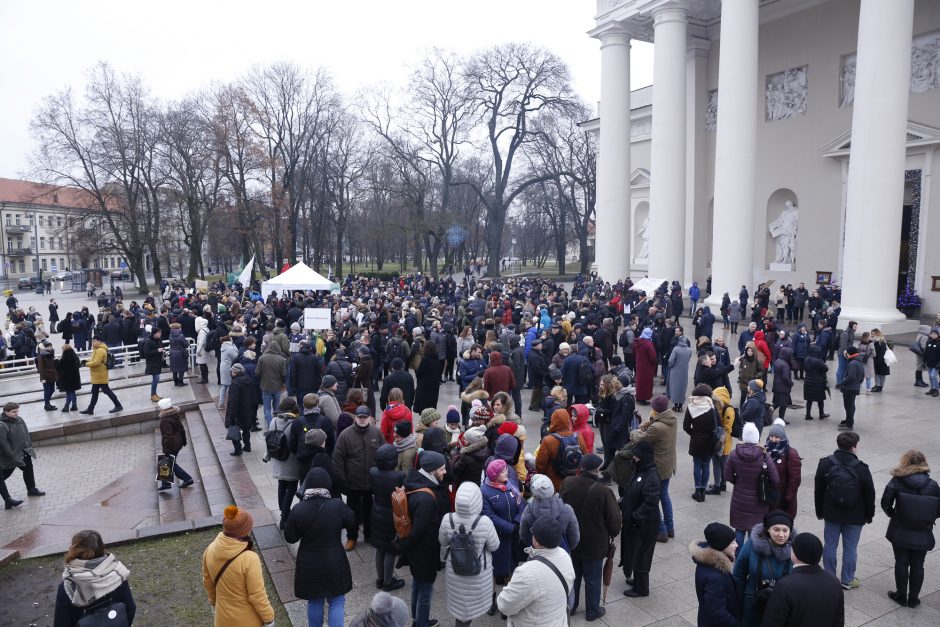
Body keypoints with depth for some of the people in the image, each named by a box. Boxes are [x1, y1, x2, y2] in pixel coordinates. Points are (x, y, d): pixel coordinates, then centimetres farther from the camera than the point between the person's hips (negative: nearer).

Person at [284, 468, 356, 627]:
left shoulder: (298, 510, -19)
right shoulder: (338, 506, -21)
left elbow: (290, 537, -7)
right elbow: (352, 525, -4)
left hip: (309, 566, 1)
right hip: (335, 564, -1)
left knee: (314, 602, 22)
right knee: (337, 602, 16)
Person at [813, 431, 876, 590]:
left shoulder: (825, 464, -9)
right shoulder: (861, 468, -16)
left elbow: (818, 490, -1)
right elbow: (869, 494, -7)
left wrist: (820, 511, 11)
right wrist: (869, 515, 7)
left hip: (832, 513, 2)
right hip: (854, 516, -2)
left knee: (830, 546, 11)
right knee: (850, 547, 11)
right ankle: (847, 580, 22)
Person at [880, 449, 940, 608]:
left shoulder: (897, 482, -14)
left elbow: (885, 503, -13)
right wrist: (927, 520, 12)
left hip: (900, 532, -2)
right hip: (923, 534, 2)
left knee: (901, 563, 12)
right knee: (917, 565, 14)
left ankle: (901, 596, 23)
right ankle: (913, 598, 24)